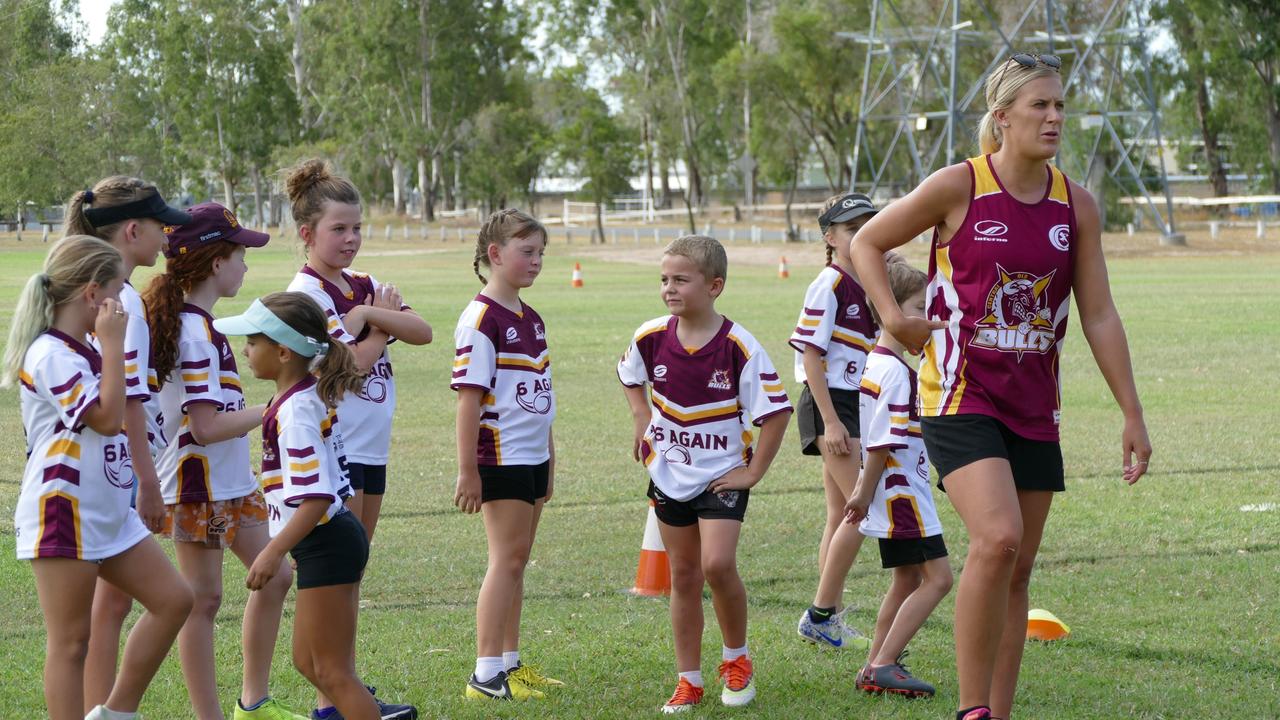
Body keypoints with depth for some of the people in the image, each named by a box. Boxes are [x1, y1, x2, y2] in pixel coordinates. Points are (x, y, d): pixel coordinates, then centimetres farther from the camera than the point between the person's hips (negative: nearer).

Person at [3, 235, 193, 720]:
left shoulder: (86, 351, 13)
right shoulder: (51, 355, -17)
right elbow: (107, 418, -24)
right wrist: (113, 345, -19)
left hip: (109, 513, 10)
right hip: (62, 515, -10)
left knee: (173, 599, 8)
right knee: (70, 641, -3)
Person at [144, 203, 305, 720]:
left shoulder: (192, 323, 9)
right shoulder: (197, 334, -21)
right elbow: (206, 426, -25)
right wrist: (271, 411, -17)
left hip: (230, 483, 10)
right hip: (200, 487, -10)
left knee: (273, 578, 16)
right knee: (204, 599, -2)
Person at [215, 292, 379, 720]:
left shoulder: (294, 412, -21)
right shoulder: (310, 392, 5)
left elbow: (316, 496, -29)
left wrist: (274, 552, -30)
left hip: (325, 544, -10)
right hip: (337, 537, 10)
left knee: (332, 672, -2)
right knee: (308, 662, 18)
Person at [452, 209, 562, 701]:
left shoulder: (531, 319, 13)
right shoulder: (481, 319, -13)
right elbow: (468, 397, -16)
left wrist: (549, 463, 20)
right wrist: (467, 471, -18)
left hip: (533, 457, 8)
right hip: (501, 457, -8)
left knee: (515, 561, 12)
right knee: (506, 558, -8)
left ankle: (510, 663, 19)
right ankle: (486, 674, -5)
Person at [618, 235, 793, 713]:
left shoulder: (739, 348, -18)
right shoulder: (651, 338, -5)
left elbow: (776, 412, -13)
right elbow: (631, 376, 19)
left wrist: (753, 473, -12)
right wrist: (642, 422, 6)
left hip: (722, 474, -4)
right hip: (669, 472, 4)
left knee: (718, 564, -19)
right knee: (684, 575, 9)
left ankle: (736, 657, 6)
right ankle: (689, 681, 18)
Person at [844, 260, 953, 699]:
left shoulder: (876, 363, 13)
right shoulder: (895, 370, -19)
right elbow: (883, 442, -20)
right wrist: (866, 493, -12)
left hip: (894, 496, 11)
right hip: (901, 492, -11)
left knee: (907, 579, 16)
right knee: (936, 577, -8)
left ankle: (875, 668, 18)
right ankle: (883, 664, -9)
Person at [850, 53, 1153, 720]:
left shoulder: (1077, 206, 4)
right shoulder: (959, 187, -7)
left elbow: (1099, 318, 7)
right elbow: (866, 244, 5)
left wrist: (1132, 414, 5)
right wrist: (894, 319, -9)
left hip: (1034, 408, 5)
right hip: (960, 397, -5)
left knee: (1017, 571, 7)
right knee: (998, 538, -23)